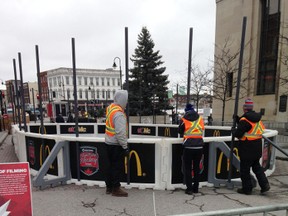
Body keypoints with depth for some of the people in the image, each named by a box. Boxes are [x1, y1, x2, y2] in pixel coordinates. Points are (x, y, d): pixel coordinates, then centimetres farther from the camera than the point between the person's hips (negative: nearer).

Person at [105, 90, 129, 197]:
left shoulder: (110, 108, 2)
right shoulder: (119, 114, -25)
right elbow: (120, 133, -26)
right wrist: (125, 147, -19)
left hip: (109, 142, 9)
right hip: (116, 145, -9)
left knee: (111, 165, 19)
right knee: (118, 167, 6)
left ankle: (109, 187, 32)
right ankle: (116, 189, 19)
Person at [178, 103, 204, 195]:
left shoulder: (184, 119, -2)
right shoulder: (200, 118, 7)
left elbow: (180, 131, 12)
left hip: (188, 147, -3)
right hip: (199, 146, 4)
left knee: (188, 168, 8)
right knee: (196, 167, 16)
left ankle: (189, 189, 9)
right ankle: (195, 188, 24)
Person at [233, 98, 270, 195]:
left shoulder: (245, 120, -20)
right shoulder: (257, 118, 8)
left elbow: (238, 134, -20)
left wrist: (233, 131, 0)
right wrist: (238, 119, 14)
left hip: (247, 150, -8)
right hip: (257, 149, 8)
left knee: (244, 170, 5)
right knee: (256, 167, 24)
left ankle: (247, 189, 16)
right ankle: (264, 184, 22)